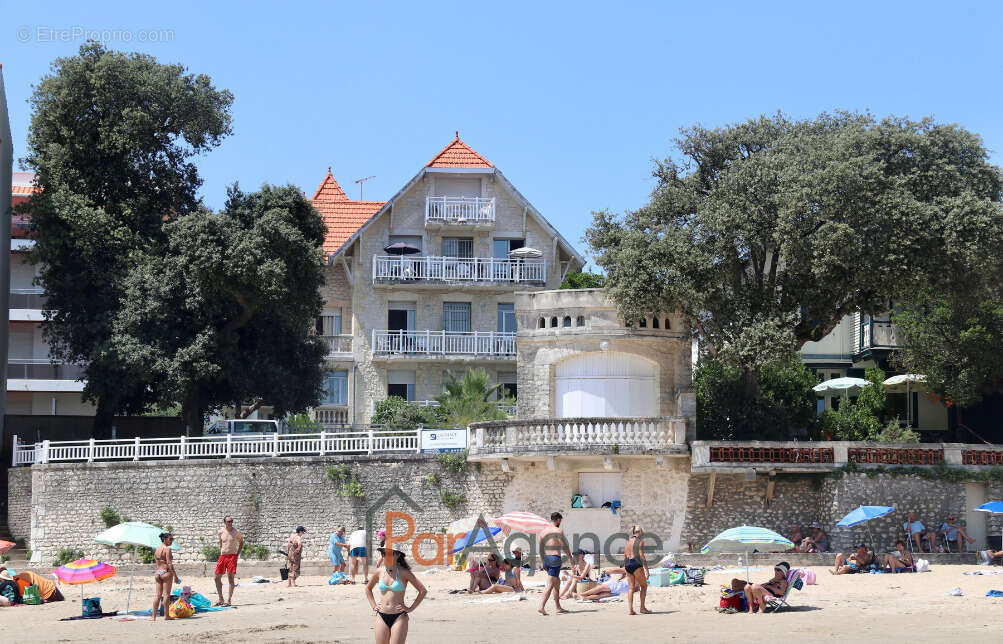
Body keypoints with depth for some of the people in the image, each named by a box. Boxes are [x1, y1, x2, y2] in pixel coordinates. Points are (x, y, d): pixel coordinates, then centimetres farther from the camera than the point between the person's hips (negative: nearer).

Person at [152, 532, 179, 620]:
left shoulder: (157, 549, 13)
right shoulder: (167, 549, -10)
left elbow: (157, 563, 16)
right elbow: (169, 563, -15)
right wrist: (175, 575, -13)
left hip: (157, 572, 7)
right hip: (166, 572, -7)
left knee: (157, 595, 6)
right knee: (166, 594, -1)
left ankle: (154, 616, 3)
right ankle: (166, 615, 1)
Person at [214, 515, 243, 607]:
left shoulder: (236, 531, -2)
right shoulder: (221, 531, 6)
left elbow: (241, 542, 10)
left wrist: (237, 554, 3)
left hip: (232, 556, -4)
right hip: (222, 556, 4)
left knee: (230, 578, -8)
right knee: (217, 578, 4)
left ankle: (228, 600, -5)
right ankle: (221, 599, 16)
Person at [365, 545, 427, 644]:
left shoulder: (403, 572, -5)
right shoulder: (379, 571, 6)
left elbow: (423, 591, -4)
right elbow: (368, 588, 25)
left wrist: (411, 608, -5)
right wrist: (374, 605, 14)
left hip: (398, 617, -4)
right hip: (382, 617, 4)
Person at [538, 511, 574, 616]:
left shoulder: (543, 531, 11)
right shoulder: (558, 531, -9)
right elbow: (565, 546, -8)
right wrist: (570, 557, 9)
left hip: (546, 559, 7)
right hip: (555, 558, -7)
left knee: (557, 583, 19)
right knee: (550, 585, -8)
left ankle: (558, 607, 22)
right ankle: (541, 607, -18)